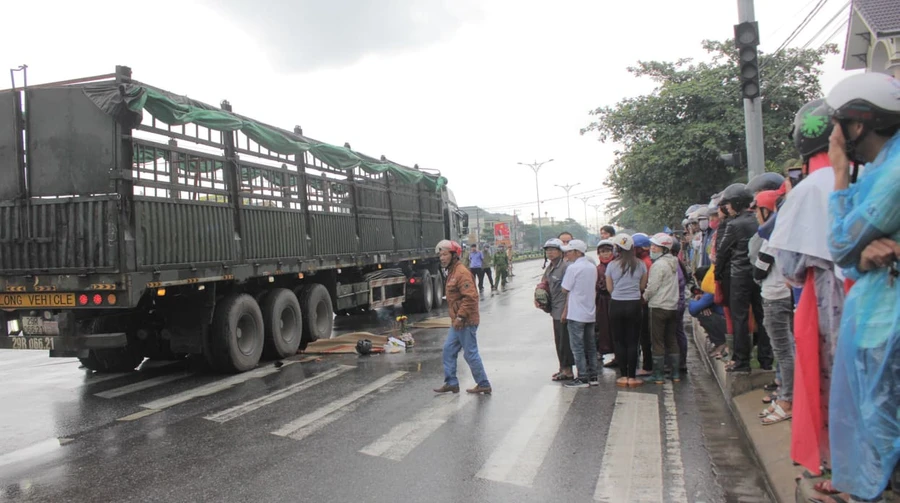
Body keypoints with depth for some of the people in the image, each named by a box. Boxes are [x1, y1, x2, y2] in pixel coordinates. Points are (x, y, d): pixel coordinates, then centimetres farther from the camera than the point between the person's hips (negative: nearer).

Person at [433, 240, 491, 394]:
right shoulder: (452, 272, 15)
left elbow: (470, 297, -25)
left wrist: (460, 317, -25)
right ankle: (451, 383, 21)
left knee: (470, 354, -2)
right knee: (449, 350, 13)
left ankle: (484, 385, 10)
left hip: (466, 322, -10)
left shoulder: (462, 272, -18)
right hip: (457, 322, 10)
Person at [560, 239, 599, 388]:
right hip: (590, 313, 8)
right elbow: (594, 289, 14)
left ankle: (582, 378, 1)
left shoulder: (573, 268, -15)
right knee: (590, 346, 13)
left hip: (576, 314, -7)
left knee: (577, 347, -1)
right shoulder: (593, 267, 8)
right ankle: (593, 376, 17)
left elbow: (565, 289, -11)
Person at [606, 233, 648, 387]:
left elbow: (609, 288, 1)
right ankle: (632, 377, 8)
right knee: (633, 342, 6)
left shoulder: (612, 265, -5)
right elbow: (642, 286, 5)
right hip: (634, 304, 1)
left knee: (620, 342, 9)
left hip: (616, 305, 0)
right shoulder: (640, 264, -2)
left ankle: (623, 376, 11)